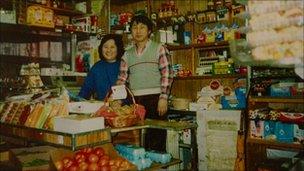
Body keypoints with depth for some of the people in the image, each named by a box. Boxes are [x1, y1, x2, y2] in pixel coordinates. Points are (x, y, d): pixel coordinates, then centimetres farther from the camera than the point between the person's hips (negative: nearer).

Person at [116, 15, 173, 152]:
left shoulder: (159, 49, 2)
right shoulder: (127, 54, 15)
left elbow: (167, 74, -5)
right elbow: (122, 79, 12)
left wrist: (163, 98, -14)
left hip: (154, 99, -4)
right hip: (135, 100, 4)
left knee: (156, 138, -1)